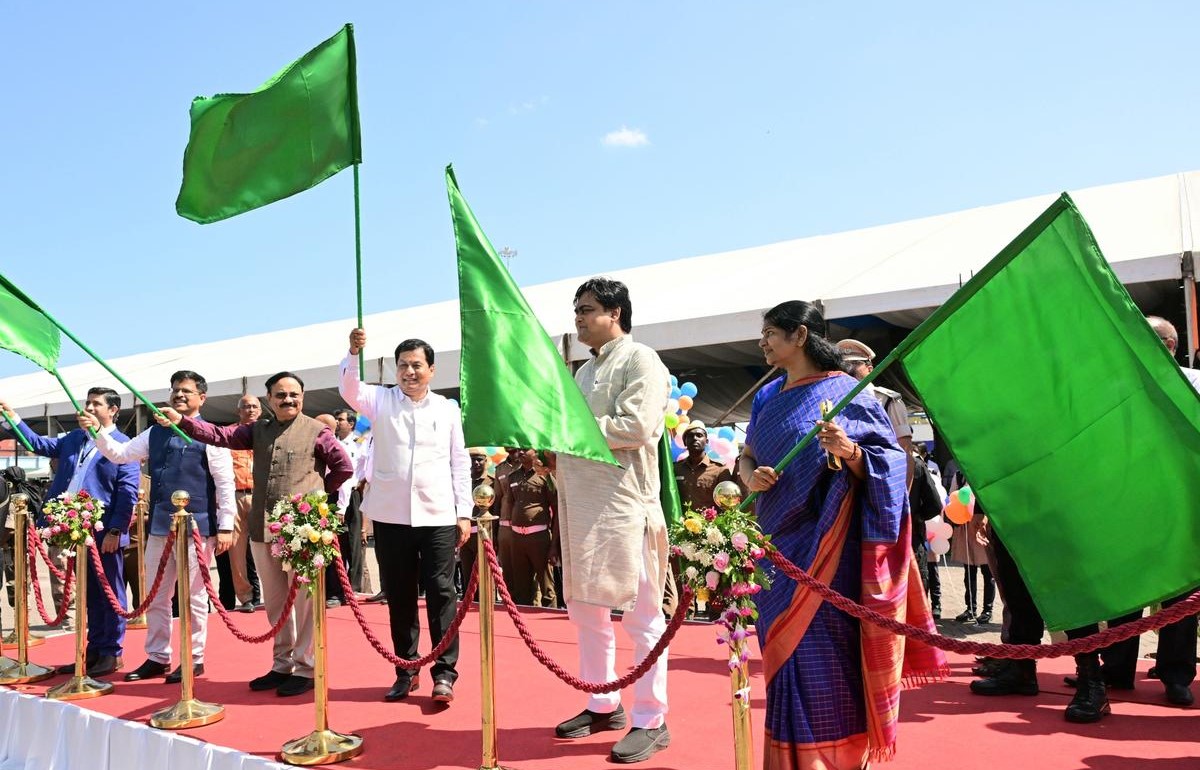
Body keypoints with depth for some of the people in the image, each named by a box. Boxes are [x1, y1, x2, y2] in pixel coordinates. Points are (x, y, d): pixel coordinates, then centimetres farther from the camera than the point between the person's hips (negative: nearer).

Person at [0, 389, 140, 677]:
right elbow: (39, 444, 23)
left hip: (106, 533, -7)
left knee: (111, 594, 4)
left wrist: (115, 531, -17)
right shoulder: (73, 439, 13)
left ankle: (112, 653, 13)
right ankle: (95, 651, 24)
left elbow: (128, 492, -12)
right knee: (90, 595, 15)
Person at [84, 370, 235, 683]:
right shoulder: (155, 433, 12)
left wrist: (225, 527, -11)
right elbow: (120, 453, 15)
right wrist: (98, 432, -2)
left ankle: (194, 659, 16)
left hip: (196, 526, -6)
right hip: (159, 525, 6)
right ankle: (157, 658, 26)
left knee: (193, 596, 4)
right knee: (155, 595, 13)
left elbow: (225, 484, -8)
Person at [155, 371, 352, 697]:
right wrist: (182, 421, -9)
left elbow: (344, 466, 0)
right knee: (275, 602, 14)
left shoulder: (317, 431, -1)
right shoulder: (258, 430, 12)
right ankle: (282, 665, 26)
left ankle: (305, 669, 11)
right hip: (262, 530, 5)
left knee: (303, 600, 1)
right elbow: (220, 435, 2)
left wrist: (318, 491, 0)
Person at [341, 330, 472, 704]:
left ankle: (444, 672, 7)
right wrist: (354, 353, -29)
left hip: (437, 516, -1)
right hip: (390, 515, 1)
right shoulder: (381, 400, 8)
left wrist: (464, 513, 1)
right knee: (398, 594, 9)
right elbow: (349, 391, -12)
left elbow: (460, 464, 6)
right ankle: (406, 670, 21)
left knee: (441, 592, -1)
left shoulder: (448, 409, 6)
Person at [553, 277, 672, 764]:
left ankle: (651, 721, 9)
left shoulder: (640, 361, -5)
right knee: (585, 610, 14)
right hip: (580, 505, 9)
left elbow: (636, 428, -18)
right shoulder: (586, 371, 20)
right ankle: (603, 704, 29)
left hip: (623, 506, -9)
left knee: (640, 616, -1)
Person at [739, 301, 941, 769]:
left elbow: (884, 462, -7)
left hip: (821, 544, -6)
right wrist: (750, 476, -6)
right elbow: (746, 456, 15)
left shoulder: (844, 392, -6)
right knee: (785, 654, 11)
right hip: (776, 542, 6)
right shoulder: (768, 397, 12)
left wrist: (850, 451, -26)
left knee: (821, 653, -4)